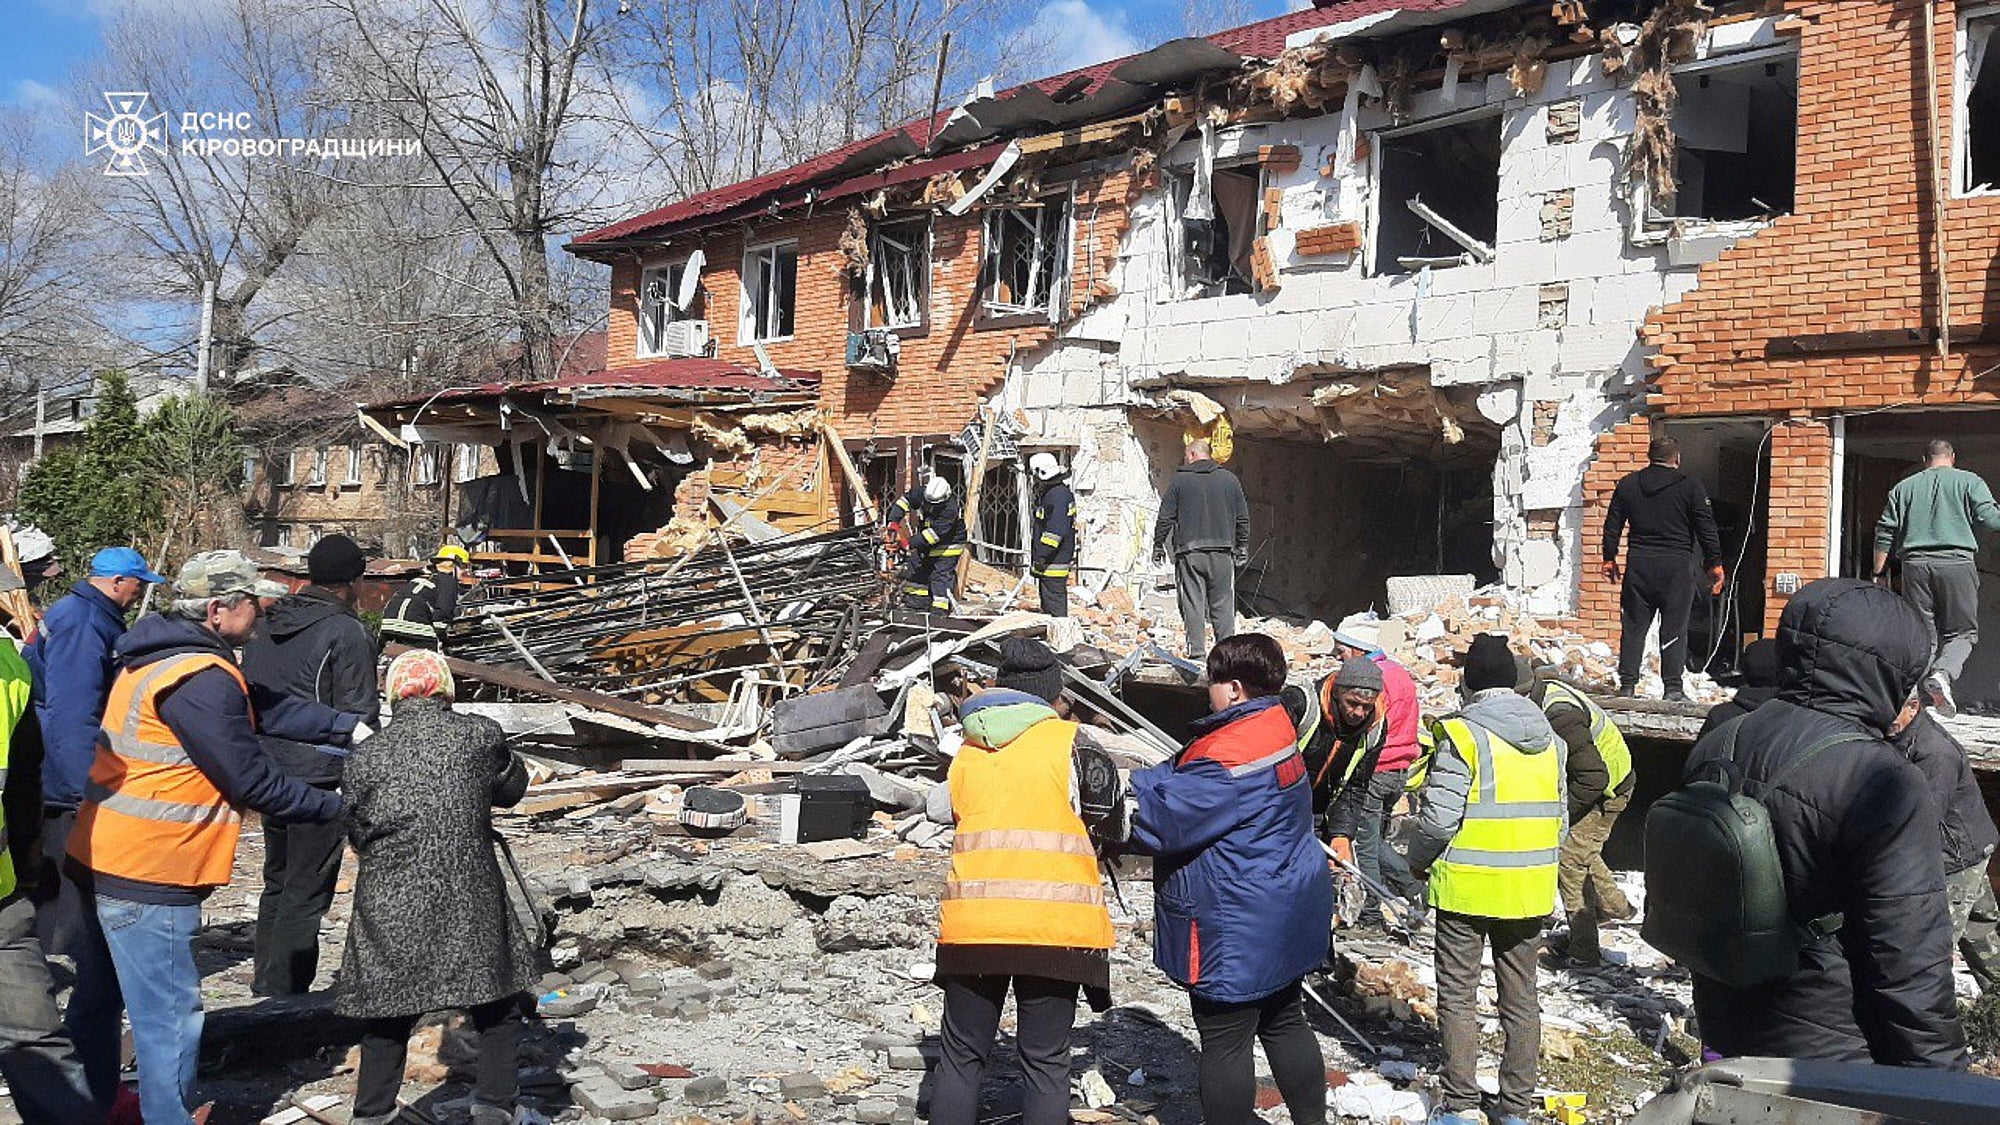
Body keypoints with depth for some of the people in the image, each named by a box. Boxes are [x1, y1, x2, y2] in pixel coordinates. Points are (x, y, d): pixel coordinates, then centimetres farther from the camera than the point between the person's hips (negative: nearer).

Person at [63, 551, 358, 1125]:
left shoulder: (161, 656, 10)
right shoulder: (201, 681, -22)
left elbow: (265, 707, 9)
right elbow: (251, 780, -19)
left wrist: (348, 727, 1)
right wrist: (333, 807, -6)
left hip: (102, 858, 11)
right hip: (148, 880, -11)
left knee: (99, 999, 22)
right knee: (170, 1014, -2)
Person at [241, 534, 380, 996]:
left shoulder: (265, 625, 11)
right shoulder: (347, 632, -12)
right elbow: (359, 715, -13)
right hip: (319, 777, -8)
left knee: (277, 883, 20)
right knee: (307, 892, -1)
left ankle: (265, 986, 28)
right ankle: (285, 996, 0)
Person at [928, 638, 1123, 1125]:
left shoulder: (967, 750, 10)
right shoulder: (1069, 743, -2)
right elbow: (1109, 815, 5)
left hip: (970, 921, 3)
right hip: (1053, 926, -3)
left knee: (962, 1056, 13)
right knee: (1046, 1062, 6)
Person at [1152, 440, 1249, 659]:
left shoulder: (1180, 480, 2)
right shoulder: (1229, 479, 9)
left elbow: (1165, 517, 3)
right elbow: (1243, 518, 12)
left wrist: (1158, 544, 13)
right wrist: (1242, 548, 20)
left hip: (1189, 552, -2)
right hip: (1222, 551, 2)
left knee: (1192, 603, 1)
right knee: (1223, 603, 5)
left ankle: (1196, 651, -3)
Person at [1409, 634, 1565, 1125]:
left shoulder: (1462, 735, -14)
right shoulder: (1549, 738, 5)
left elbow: (1438, 818, -17)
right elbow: (1558, 820, 11)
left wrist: (1418, 859, 1)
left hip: (1467, 887, -5)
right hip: (1530, 892, 5)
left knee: (1458, 996, 6)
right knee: (1521, 999, 13)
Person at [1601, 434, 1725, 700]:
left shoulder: (1627, 485, 8)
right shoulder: (1689, 486, -1)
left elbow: (1612, 525, 11)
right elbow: (1707, 529, -1)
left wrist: (1609, 559, 19)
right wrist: (1715, 564, 4)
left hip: (1638, 565, 3)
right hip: (1677, 566, -3)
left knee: (1633, 626, 7)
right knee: (1674, 628, 1)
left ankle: (1627, 684, 7)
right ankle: (1673, 687, -1)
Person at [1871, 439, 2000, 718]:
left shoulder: (1903, 487, 16)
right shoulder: (1970, 481, 8)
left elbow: (1884, 533, 12)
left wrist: (1879, 572, 15)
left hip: (1915, 564, 3)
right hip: (1956, 562, -3)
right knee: (1962, 632, 5)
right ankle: (1943, 674, -20)